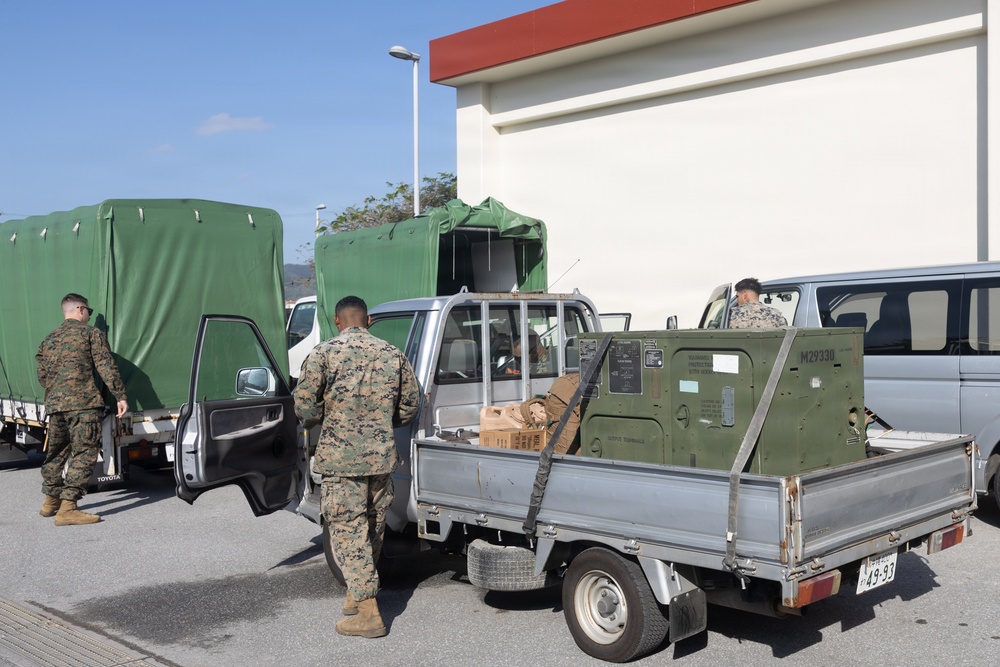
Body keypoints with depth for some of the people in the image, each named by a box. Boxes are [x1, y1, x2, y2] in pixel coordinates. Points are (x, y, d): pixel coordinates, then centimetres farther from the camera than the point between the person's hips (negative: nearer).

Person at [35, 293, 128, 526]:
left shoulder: (48, 340, 20)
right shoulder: (91, 333, 3)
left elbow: (42, 377, 22)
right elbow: (107, 368, -7)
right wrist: (120, 396, -7)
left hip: (54, 405, 7)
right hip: (83, 404, -7)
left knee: (55, 452, 20)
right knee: (84, 453, -7)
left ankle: (51, 501, 34)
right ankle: (67, 509, -14)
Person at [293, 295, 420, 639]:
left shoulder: (324, 353, -7)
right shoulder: (392, 354, 6)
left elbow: (304, 407, -10)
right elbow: (410, 405, 9)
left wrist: (316, 421, 11)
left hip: (341, 458, -4)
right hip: (382, 457, 5)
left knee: (349, 532, 1)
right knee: (373, 530, 18)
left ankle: (368, 613, 0)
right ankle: (358, 593, 35)